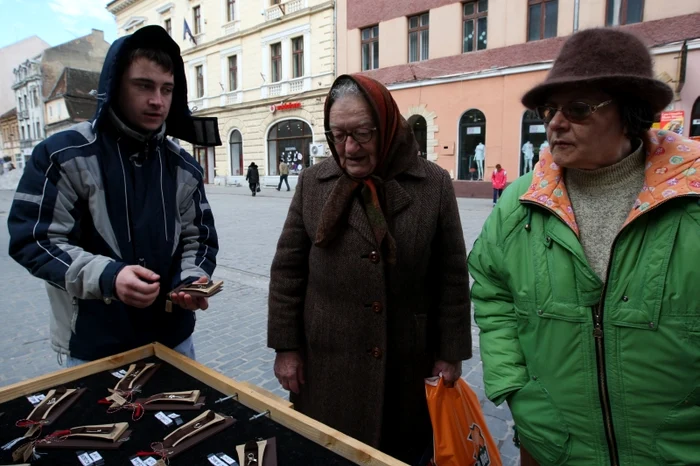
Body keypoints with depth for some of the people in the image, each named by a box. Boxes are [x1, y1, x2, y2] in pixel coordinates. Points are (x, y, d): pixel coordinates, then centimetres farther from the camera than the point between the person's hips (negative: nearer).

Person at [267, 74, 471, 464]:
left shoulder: (434, 184, -5)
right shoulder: (313, 183, -1)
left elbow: (453, 276, -1)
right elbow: (288, 270, 1)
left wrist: (451, 352, 1)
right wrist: (286, 346, 1)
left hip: (409, 364, 0)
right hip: (328, 362, 1)